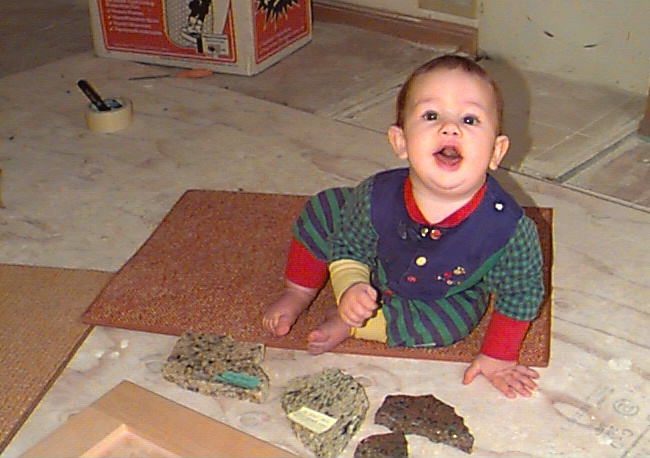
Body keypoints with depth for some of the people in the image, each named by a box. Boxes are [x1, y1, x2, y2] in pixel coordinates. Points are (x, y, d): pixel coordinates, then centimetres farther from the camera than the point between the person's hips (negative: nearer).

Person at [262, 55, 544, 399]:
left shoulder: (509, 229, -40)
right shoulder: (376, 197, -35)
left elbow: (522, 293, -20)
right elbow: (347, 247, -14)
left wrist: (497, 357, -15)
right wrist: (351, 287, -34)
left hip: (448, 294, 0)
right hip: (374, 273, 1)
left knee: (457, 318, -30)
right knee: (321, 211, -12)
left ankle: (348, 325, -11)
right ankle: (300, 292, 16)